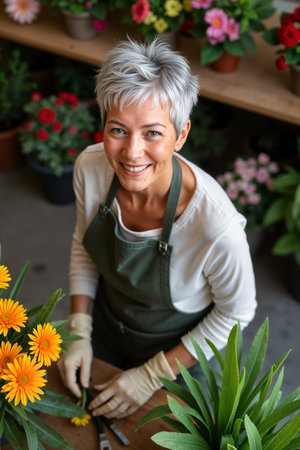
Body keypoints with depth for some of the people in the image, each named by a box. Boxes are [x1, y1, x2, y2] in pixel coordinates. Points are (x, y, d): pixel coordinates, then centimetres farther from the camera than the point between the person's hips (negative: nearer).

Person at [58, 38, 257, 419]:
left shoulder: (217, 227, -39)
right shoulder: (90, 167, -25)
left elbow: (236, 312, -20)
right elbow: (83, 244, -4)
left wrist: (152, 377, -15)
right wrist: (80, 333, -9)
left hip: (174, 350, -3)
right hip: (105, 327, 4)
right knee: (94, 419, 31)